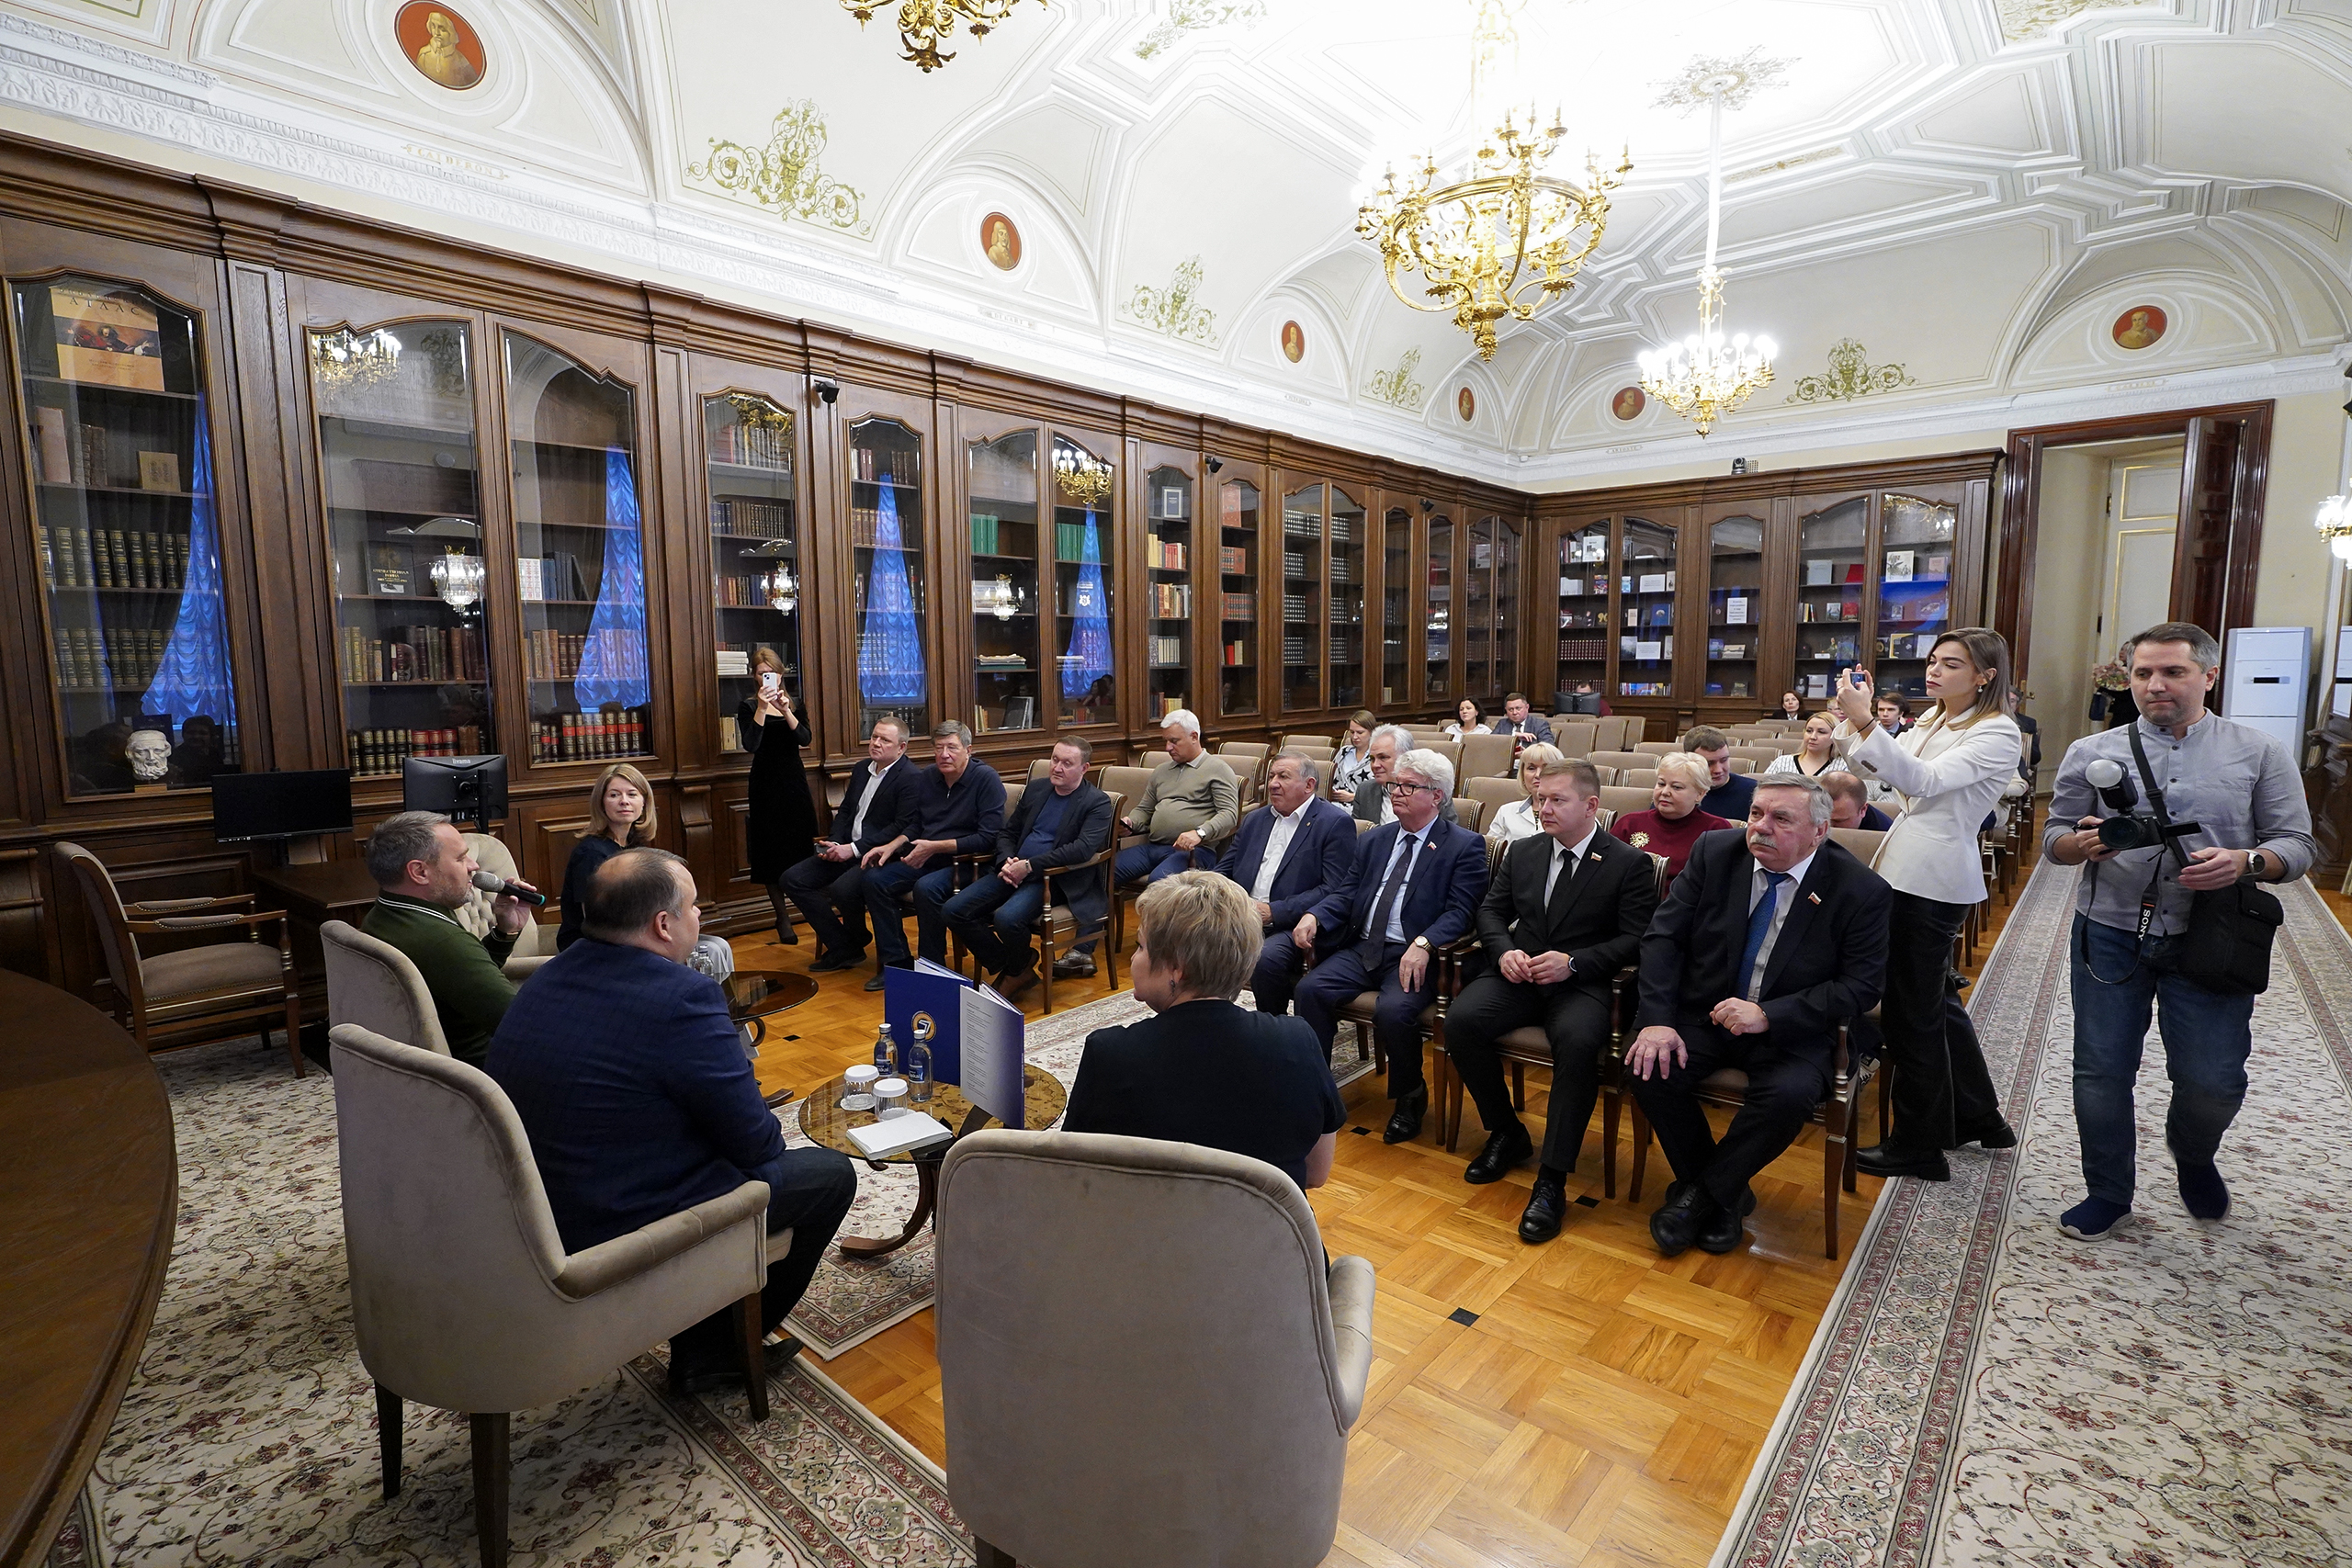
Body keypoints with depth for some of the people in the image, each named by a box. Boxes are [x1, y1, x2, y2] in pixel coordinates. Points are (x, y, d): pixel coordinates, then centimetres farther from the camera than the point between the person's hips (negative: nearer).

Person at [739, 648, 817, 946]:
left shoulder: (794, 703, 9)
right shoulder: (747, 706, -1)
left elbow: (806, 740, -6)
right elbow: (750, 745, -16)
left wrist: (785, 710, -19)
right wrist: (761, 708, -24)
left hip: (795, 781, 3)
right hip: (766, 784, -3)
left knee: (802, 844, 0)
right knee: (772, 851, -1)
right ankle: (783, 919, 6)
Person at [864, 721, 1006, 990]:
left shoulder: (986, 779, -12)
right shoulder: (926, 777, 9)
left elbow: (988, 838, -18)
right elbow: (913, 825, 18)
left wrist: (935, 846, -20)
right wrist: (891, 847, -2)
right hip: (926, 858, 7)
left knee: (926, 887, -33)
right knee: (875, 879, -11)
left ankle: (932, 967, -14)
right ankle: (897, 962, -3)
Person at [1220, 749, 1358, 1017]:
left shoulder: (1336, 823, -2)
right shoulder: (1254, 820, 20)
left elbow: (1334, 889, -11)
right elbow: (1223, 871, 19)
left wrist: (1274, 911, -16)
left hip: (1293, 925, -5)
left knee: (1265, 958, -33)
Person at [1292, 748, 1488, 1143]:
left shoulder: (1464, 845, 1)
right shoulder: (1372, 840, 19)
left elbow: (1461, 910, -9)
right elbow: (1345, 893, 14)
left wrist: (1422, 944, -26)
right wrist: (1314, 916, -7)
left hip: (1416, 956, -5)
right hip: (1362, 948, 5)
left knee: (1393, 1010, -31)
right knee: (1310, 989, -20)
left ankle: (1410, 1097, -2)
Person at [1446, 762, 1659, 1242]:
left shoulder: (1629, 863, -1)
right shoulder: (1522, 852, 12)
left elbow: (1636, 938, -7)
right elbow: (1491, 911, 15)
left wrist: (1573, 962, -19)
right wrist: (1505, 951, -7)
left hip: (1582, 983, -4)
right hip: (1517, 974, 4)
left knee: (1578, 1041, -36)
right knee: (1460, 1020, -23)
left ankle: (1552, 1180, -22)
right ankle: (1507, 1134, 1)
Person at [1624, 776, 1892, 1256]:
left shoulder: (1862, 891, -10)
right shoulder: (1714, 852, -5)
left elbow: (1859, 987, -11)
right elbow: (1664, 936, -6)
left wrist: (1768, 1015, -23)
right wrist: (1657, 1019, -18)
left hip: (1789, 1031, -2)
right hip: (1702, 1013, 2)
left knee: (1791, 1093, -31)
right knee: (1648, 1066, -23)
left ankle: (1702, 1193, -7)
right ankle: (1726, 1194, 0)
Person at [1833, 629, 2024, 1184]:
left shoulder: (1997, 733, -10)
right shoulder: (1930, 721, 14)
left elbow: (1923, 780, -24)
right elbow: (1873, 769, 10)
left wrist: (1864, 721, -33)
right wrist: (1855, 718, -5)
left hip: (1933, 880, -9)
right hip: (1906, 869, 9)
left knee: (1911, 1009, -1)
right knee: (1935, 999, 20)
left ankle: (1918, 1147, 13)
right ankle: (1978, 1117, 38)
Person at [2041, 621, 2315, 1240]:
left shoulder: (2260, 754, 4)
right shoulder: (2092, 753, 4)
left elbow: (2297, 844, 3)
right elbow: (2053, 836, 5)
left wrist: (2245, 862, -18)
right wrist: (2082, 843, -17)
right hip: (2109, 935, 0)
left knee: (2214, 1083, 3)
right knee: (2101, 1073, 6)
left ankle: (2193, 1154, 37)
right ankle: (2108, 1191, 24)